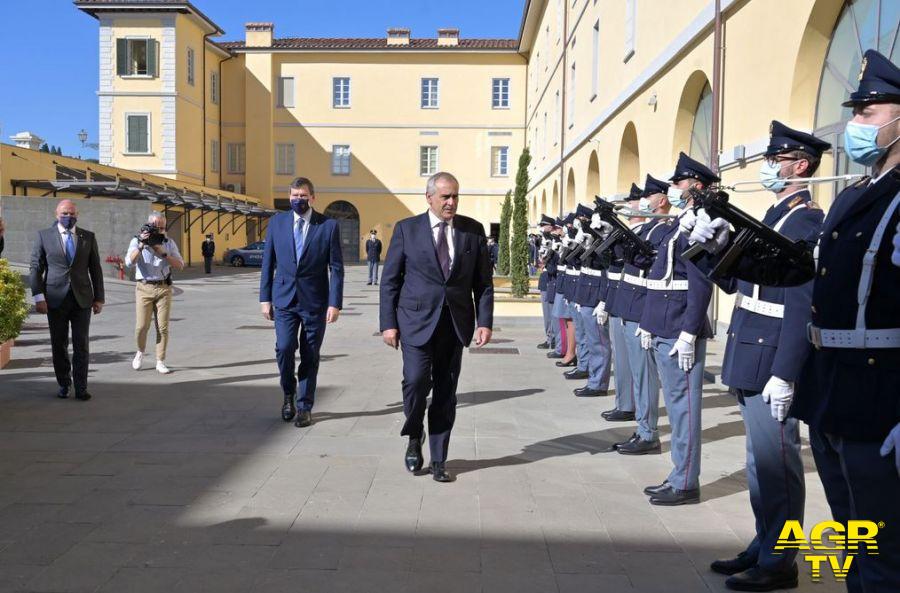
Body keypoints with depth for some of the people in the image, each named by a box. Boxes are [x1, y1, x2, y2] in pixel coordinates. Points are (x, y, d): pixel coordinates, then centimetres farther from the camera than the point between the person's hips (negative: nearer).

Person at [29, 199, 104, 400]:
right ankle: (63, 384, 21)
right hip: (55, 299, 0)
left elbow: (95, 269, 8)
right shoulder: (43, 236, 3)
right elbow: (36, 268, 2)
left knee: (82, 346, 1)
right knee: (59, 345, 7)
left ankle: (81, 387, 7)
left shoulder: (88, 237, 7)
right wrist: (38, 297, -7)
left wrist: (99, 298, 5)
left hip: (82, 298, 1)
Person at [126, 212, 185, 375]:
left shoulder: (169, 242, 8)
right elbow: (129, 263, -11)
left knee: (163, 327, -1)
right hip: (144, 288, -1)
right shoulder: (137, 241, 3)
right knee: (141, 326, -3)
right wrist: (141, 245, -20)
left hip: (164, 288, 1)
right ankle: (140, 352, 25)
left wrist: (163, 253, -12)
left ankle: (160, 362, 7)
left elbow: (180, 265, 0)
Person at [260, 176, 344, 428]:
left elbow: (336, 267, -3)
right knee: (284, 349, -9)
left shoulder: (329, 225, -2)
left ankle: (304, 407, 19)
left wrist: (335, 303, -9)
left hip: (315, 301, -1)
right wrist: (265, 297, 4)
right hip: (284, 298, 1)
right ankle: (289, 394, 18)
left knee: (310, 356, 5)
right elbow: (268, 263, 9)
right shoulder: (277, 222, 5)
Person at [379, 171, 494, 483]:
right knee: (416, 381, -13)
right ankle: (414, 438, 18)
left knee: (446, 392, 6)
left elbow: (483, 281, 8)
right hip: (417, 321, -2)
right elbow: (389, 280, 2)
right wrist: (388, 323, -4)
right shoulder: (407, 229, 1)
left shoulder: (473, 230, 6)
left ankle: (438, 460, 19)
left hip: (455, 323, 2)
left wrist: (485, 321, -1)